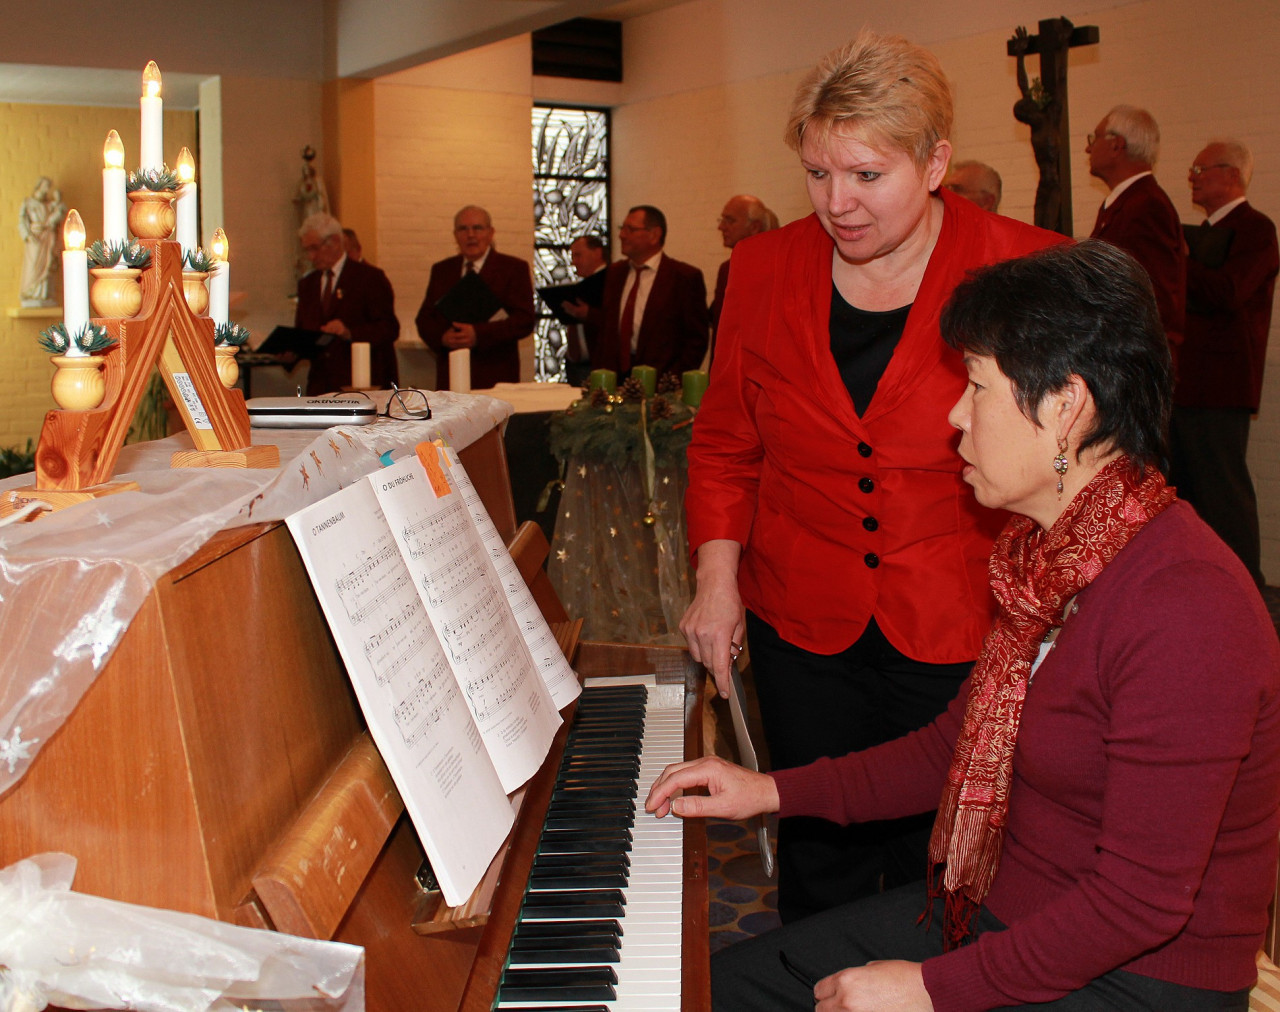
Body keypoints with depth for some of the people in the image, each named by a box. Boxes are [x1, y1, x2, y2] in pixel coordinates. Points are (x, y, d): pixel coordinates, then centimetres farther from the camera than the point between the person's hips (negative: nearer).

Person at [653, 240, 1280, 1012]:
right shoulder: (1050, 556, 1)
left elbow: (1141, 900, -26)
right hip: (998, 910, 8)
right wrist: (774, 792, 5)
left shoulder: (1185, 613, -28)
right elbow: (958, 745, 10)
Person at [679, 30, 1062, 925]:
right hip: (803, 627, 3)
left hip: (959, 635, -2)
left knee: (936, 861, 7)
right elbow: (725, 444, 11)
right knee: (818, 854, 13)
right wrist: (718, 576, -1)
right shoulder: (765, 271, 1)